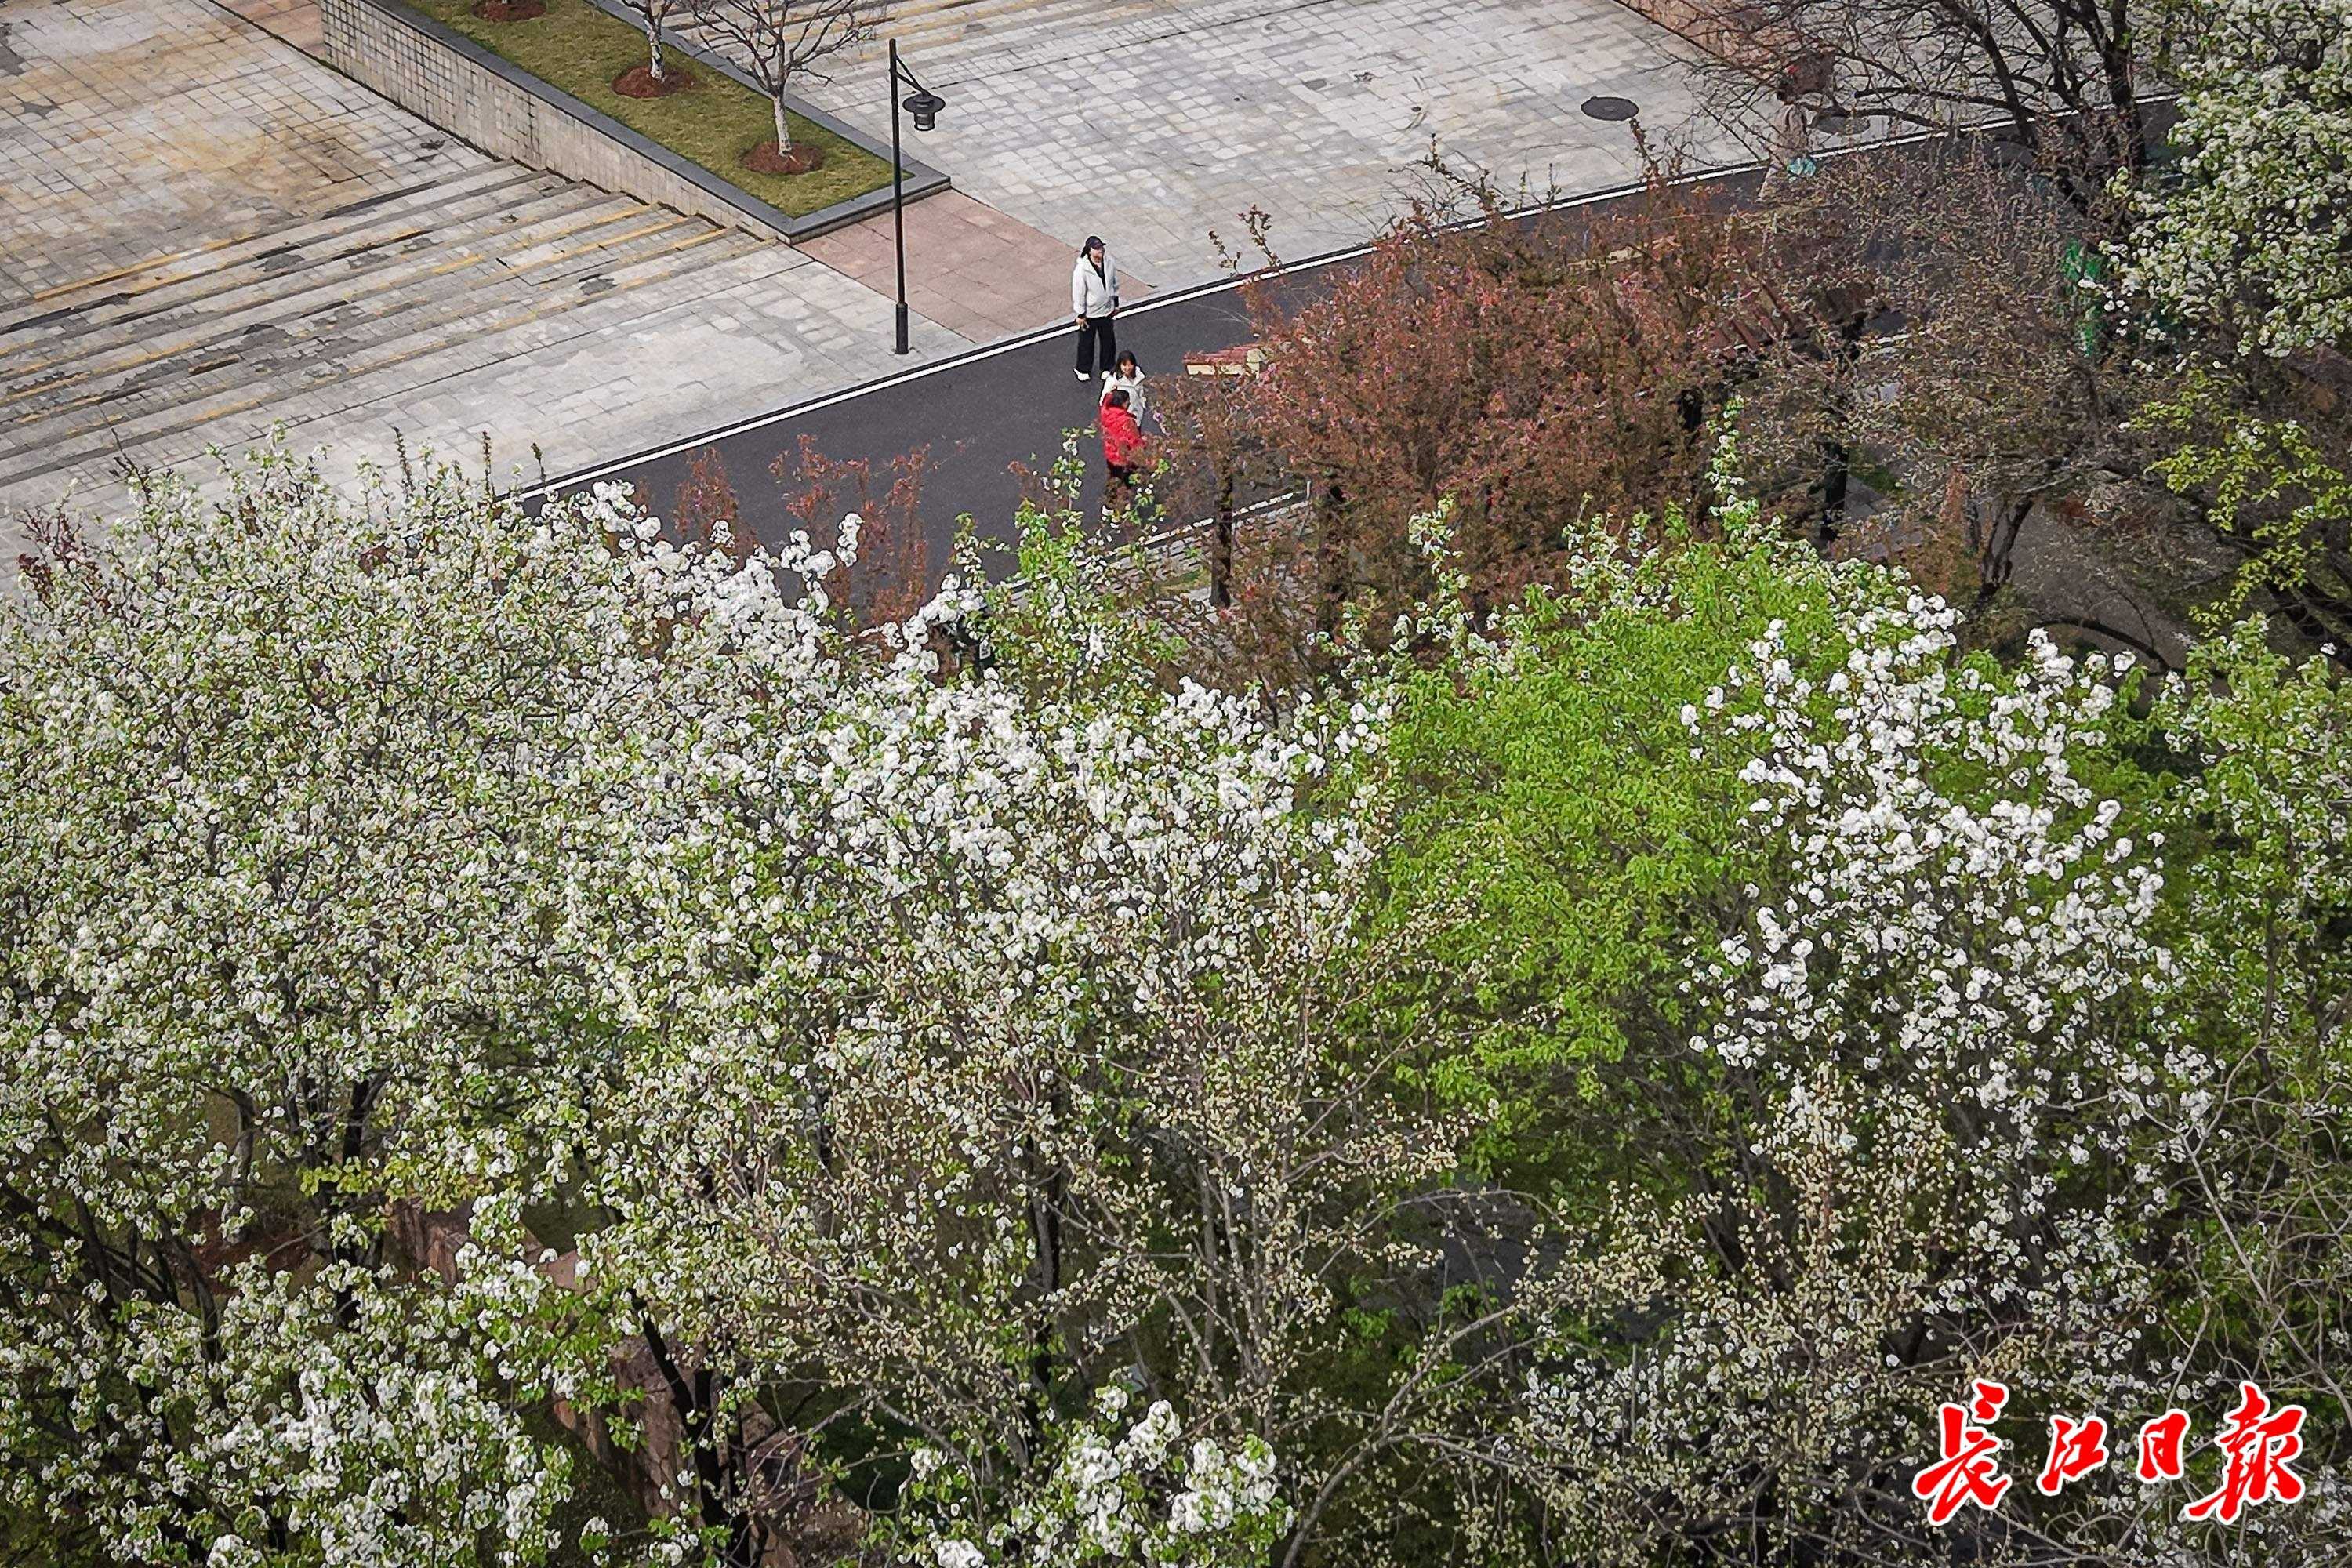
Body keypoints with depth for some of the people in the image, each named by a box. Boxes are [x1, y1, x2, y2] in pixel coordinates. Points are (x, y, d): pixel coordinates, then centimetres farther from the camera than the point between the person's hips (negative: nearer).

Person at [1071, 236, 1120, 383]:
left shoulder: (1110, 263, -12)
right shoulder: (1082, 270, -28)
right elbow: (1078, 293, -19)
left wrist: (1116, 304, 12)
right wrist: (1080, 315, -13)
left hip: (1107, 311, 5)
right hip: (1089, 314, -5)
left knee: (1108, 341, 20)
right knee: (1087, 342, 15)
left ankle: (1106, 368, 43)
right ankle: (1084, 370, 38)